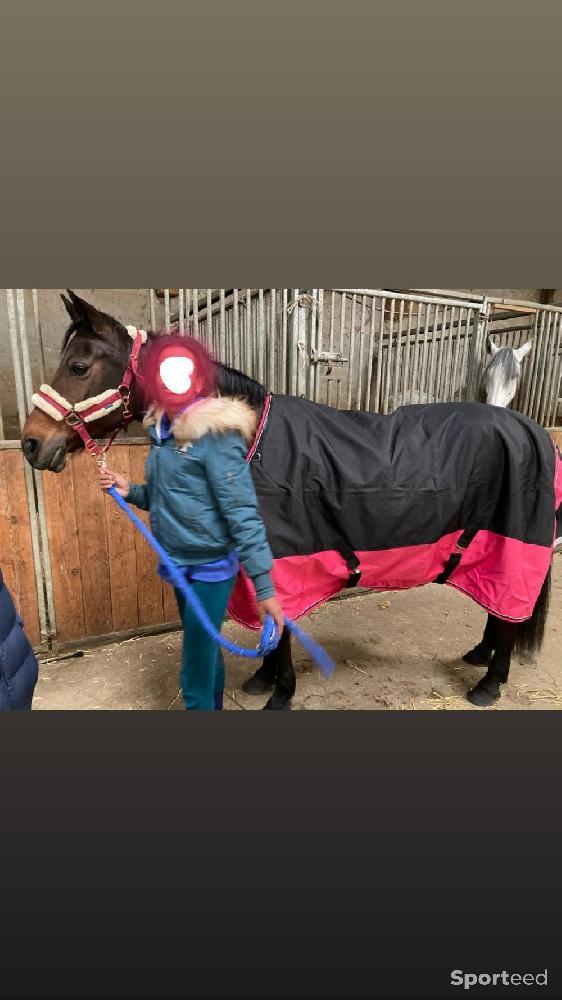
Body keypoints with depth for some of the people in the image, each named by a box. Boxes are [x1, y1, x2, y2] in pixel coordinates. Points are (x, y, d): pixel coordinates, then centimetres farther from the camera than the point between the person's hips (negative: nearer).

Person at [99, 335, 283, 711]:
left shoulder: (214, 432, -19)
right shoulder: (163, 430, 5)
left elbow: (242, 513, -23)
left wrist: (263, 586, -25)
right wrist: (130, 491, 0)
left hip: (209, 568, -8)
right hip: (180, 563, 8)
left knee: (195, 673, 3)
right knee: (206, 652, 26)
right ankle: (215, 706, 48)